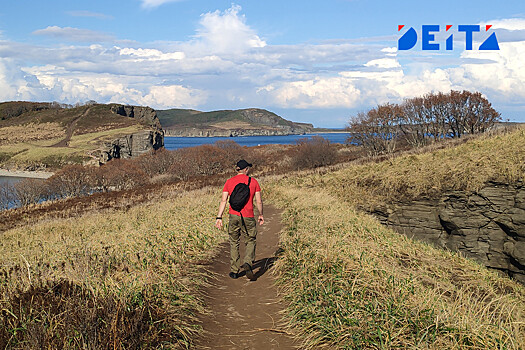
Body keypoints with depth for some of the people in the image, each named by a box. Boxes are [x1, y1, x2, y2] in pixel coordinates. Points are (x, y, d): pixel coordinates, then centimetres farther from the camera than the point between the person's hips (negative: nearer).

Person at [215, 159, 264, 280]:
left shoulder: (229, 182, 5)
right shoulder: (253, 181, 2)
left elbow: (223, 200, -1)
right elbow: (259, 201, 3)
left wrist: (219, 217, 0)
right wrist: (260, 215, 18)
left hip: (234, 216, 2)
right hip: (248, 217, -2)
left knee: (234, 243, 14)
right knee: (250, 242, 11)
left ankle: (234, 271, 15)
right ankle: (248, 263, -14)